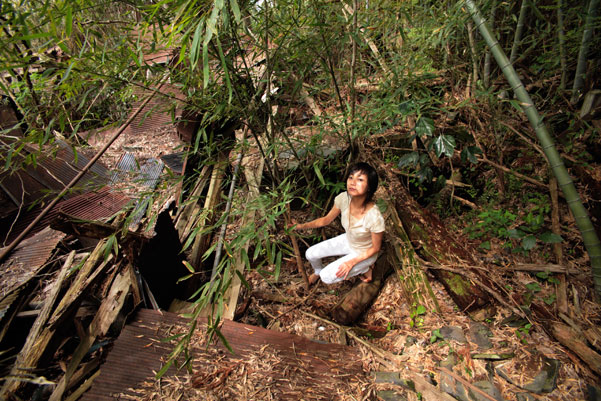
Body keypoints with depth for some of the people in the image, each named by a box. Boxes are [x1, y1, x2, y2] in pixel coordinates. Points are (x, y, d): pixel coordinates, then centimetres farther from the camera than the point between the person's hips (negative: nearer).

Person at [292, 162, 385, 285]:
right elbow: (326, 219, -6)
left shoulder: (374, 217, -38)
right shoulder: (343, 198, -25)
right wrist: (302, 226, -16)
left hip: (364, 253, -5)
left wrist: (352, 262, -20)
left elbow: (375, 248, -19)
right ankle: (318, 272, 39)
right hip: (347, 240, 5)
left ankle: (365, 269, 11)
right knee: (310, 254, 3)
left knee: (326, 277, -11)